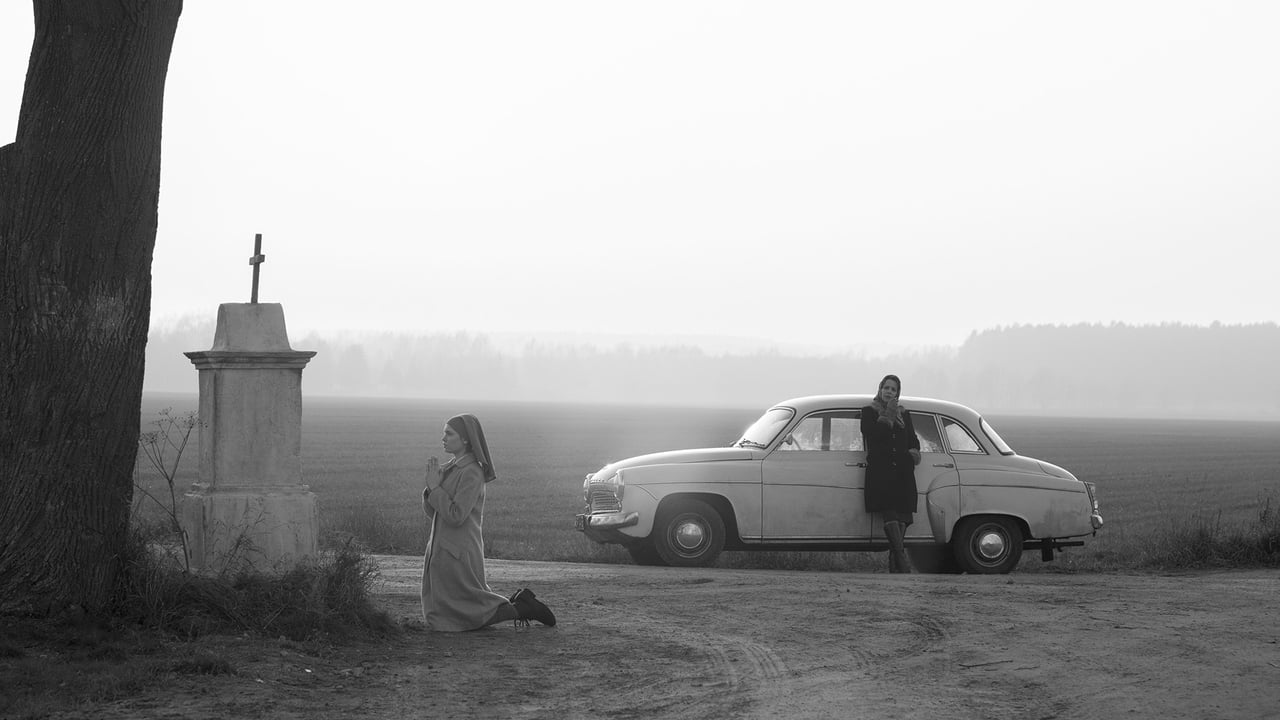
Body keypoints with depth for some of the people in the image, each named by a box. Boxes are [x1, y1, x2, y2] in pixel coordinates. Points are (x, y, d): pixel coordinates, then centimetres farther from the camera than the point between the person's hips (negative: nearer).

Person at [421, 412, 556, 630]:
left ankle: (522, 609, 10)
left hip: (458, 553, -9)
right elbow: (432, 511, 10)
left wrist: (436, 487, -15)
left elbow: (455, 516, -22)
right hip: (441, 548, 9)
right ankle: (518, 603, 17)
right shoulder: (450, 469, 10)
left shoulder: (471, 473, -16)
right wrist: (432, 485, -6)